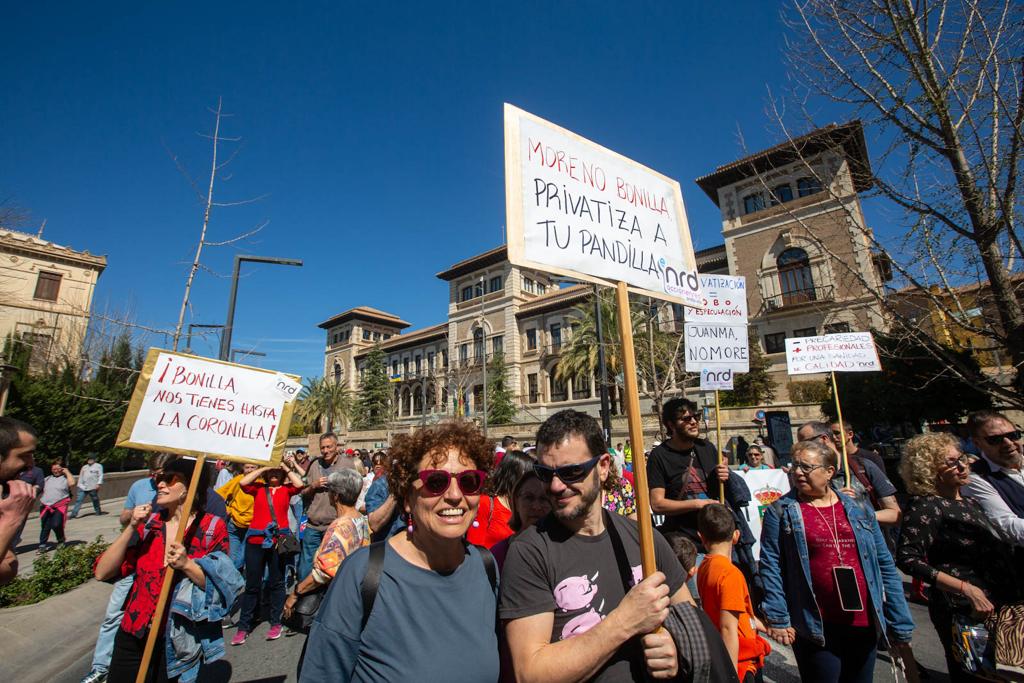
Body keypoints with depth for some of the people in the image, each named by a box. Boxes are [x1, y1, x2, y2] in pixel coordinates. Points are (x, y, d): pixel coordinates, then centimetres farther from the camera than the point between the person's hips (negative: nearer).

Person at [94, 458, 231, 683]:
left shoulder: (212, 527, -11)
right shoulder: (148, 523, 2)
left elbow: (220, 586, -11)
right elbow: (102, 573, -3)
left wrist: (186, 565, -25)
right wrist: (131, 528, -12)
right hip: (134, 636, 4)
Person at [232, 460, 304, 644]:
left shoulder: (286, 489, 2)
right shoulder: (258, 488, 5)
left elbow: (299, 484, -17)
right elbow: (243, 483, -11)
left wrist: (285, 467, -6)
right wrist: (263, 468, -6)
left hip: (279, 539, -1)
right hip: (256, 540, 1)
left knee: (276, 582, 11)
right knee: (252, 584, 10)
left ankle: (276, 623, 23)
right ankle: (244, 626, 23)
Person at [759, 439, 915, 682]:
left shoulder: (858, 509, 4)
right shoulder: (780, 512, -8)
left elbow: (885, 567, 7)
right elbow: (770, 566, -11)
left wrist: (900, 627, 7)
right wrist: (777, 619, -15)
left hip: (864, 624, 4)